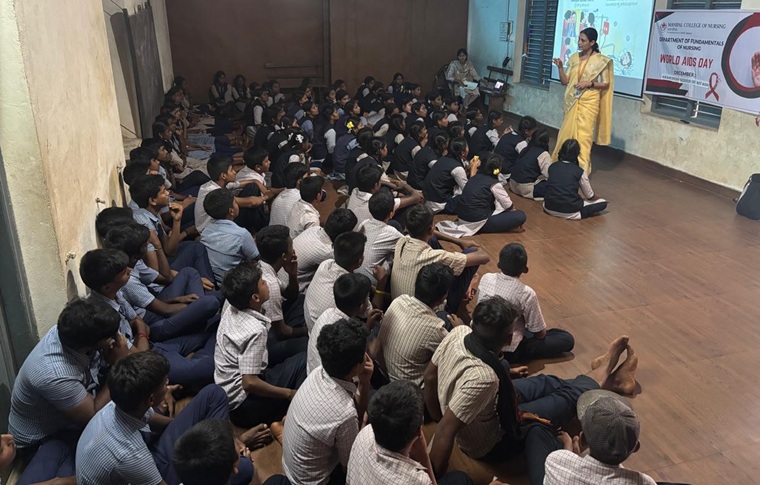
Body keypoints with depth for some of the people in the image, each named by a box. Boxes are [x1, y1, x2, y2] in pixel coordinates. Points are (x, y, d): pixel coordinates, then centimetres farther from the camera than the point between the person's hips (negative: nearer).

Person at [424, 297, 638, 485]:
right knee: (567, 397, 8)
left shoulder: (458, 332, -22)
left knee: (547, 383, 19)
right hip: (489, 445, -6)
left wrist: (436, 417, 8)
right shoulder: (482, 378, -43)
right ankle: (600, 377, 38)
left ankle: (602, 378, 43)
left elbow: (430, 377, -7)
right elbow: (445, 432, -39)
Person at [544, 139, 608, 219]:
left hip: (549, 208, 3)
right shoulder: (579, 171, -6)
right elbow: (590, 197, 5)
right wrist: (595, 197, 31)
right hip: (569, 211, -3)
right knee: (603, 203, 11)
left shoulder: (552, 167, 4)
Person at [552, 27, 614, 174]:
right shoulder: (574, 57, 7)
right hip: (572, 101, 5)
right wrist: (560, 67, -9)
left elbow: (606, 84, -3)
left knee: (583, 135, -4)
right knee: (566, 133, 8)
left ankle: (581, 169, 4)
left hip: (589, 102, -5)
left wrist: (589, 83, -17)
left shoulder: (601, 60, -6)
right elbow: (565, 81, 6)